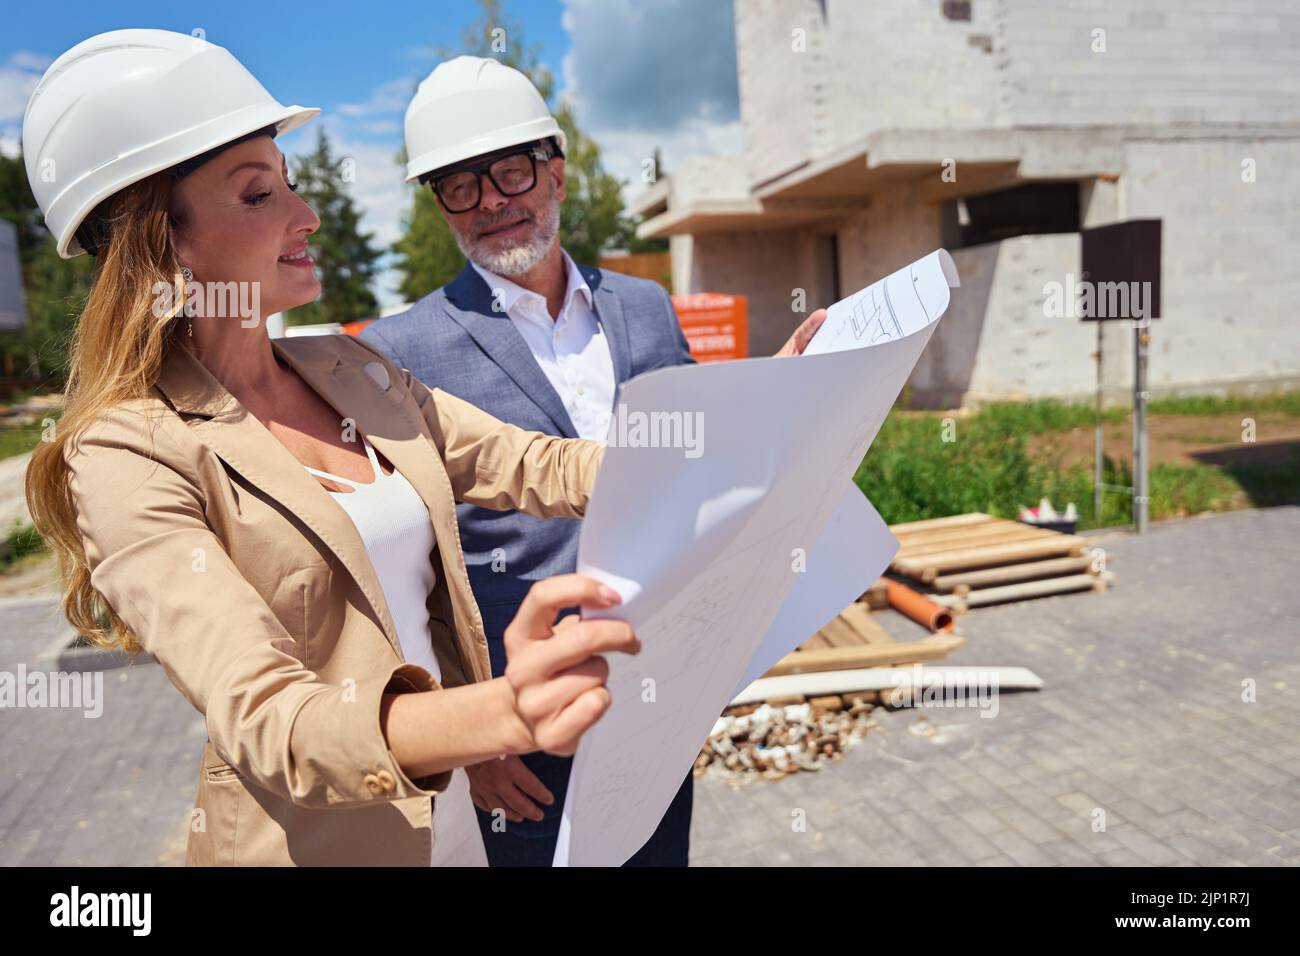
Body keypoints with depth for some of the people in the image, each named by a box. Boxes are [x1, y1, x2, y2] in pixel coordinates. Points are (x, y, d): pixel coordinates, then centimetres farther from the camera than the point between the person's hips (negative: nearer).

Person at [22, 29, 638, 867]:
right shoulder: (130, 457, -18)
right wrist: (503, 714, -47)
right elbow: (262, 719, -29)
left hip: (467, 803, 6)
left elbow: (543, 468, -3)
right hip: (317, 838, -6)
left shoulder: (354, 371, 1)